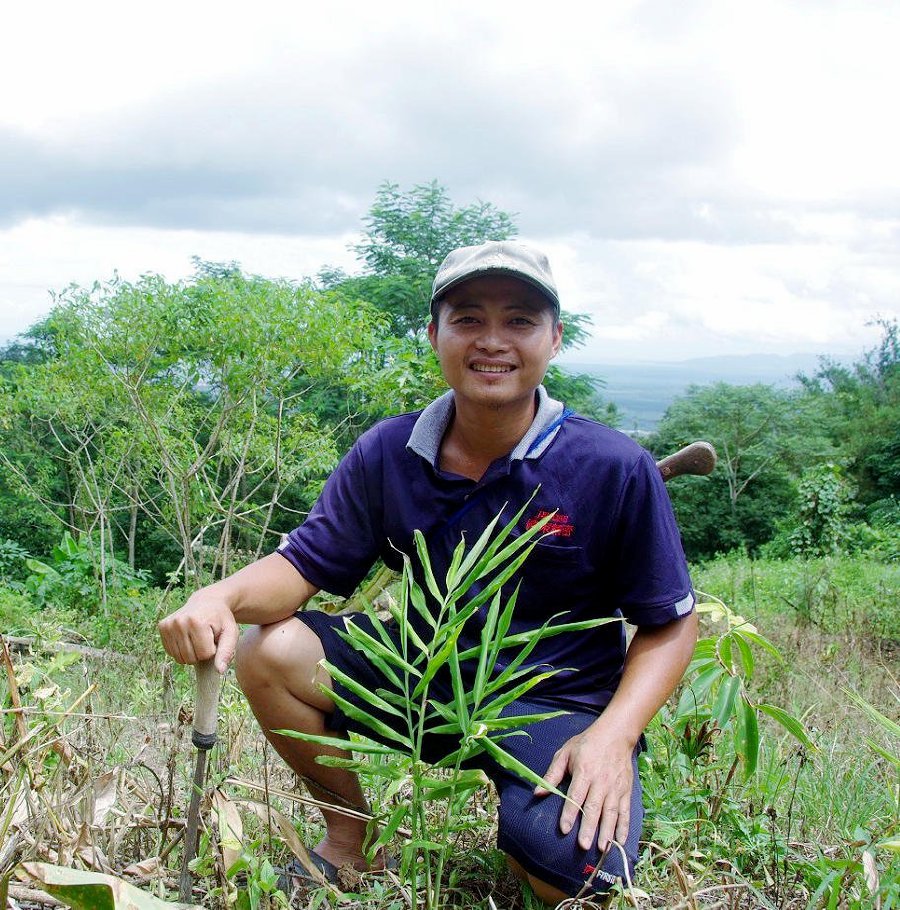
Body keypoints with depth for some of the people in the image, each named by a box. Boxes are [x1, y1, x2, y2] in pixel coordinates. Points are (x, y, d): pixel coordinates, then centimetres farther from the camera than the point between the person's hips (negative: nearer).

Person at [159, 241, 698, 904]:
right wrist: (224, 596, -28)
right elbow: (304, 564, -5)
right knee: (270, 652, -14)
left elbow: (671, 623, -8)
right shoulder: (387, 454, -7)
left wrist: (613, 735, -24)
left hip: (560, 703, -3)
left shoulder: (617, 470, -16)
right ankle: (351, 837, 8)